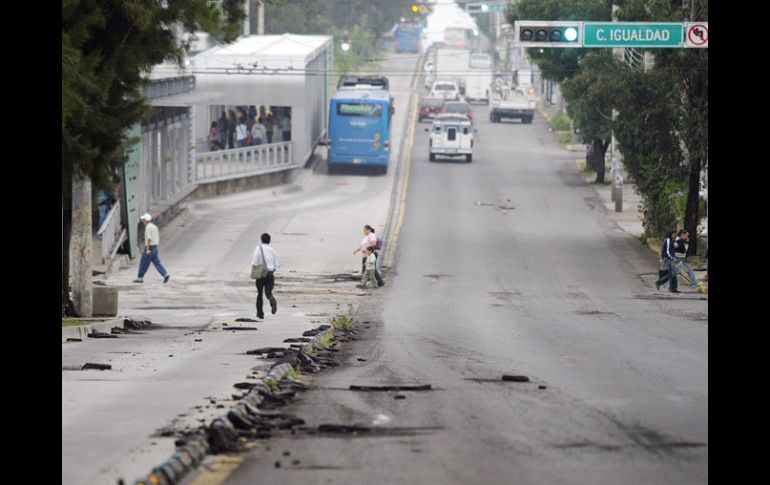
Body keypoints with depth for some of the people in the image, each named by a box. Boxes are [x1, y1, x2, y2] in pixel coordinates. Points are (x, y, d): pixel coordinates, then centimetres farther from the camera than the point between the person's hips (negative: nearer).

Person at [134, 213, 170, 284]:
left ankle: (140, 278, 11)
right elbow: (158, 238, 19)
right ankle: (165, 274, -11)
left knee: (143, 263, 4)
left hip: (149, 248, -8)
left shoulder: (148, 228, -14)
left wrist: (148, 249, -23)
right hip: (155, 247, 8)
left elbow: (149, 239, -23)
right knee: (157, 263, 5)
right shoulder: (155, 227, 14)